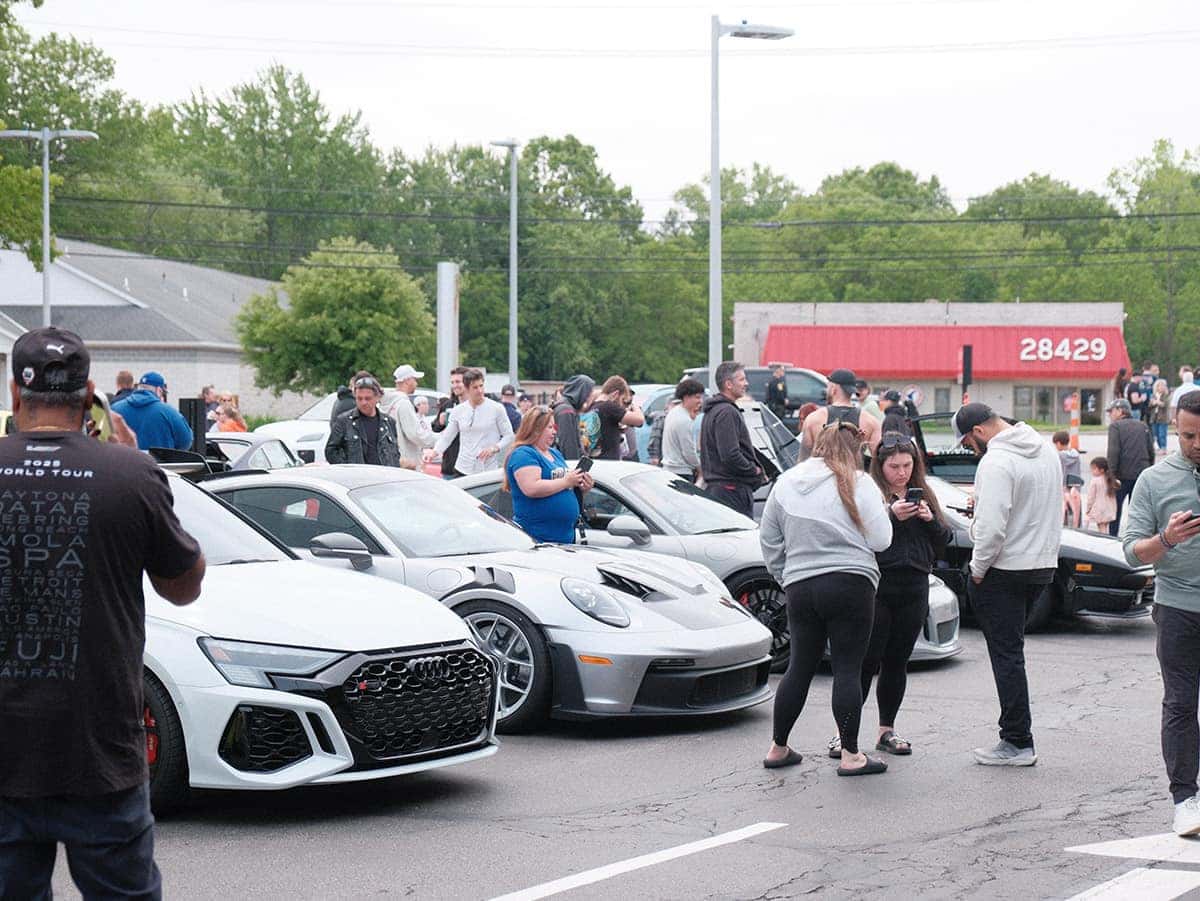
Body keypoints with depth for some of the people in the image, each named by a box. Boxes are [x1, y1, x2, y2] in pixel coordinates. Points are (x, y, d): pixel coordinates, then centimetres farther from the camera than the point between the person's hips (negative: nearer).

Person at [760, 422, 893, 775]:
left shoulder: (785, 483, 9)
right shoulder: (857, 483, -4)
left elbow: (769, 540, 13)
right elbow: (879, 540, -6)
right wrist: (882, 511, 12)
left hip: (800, 587, 4)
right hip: (849, 584, -4)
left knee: (800, 667, 14)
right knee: (847, 669, -1)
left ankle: (778, 748, 19)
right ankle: (850, 755, -1)